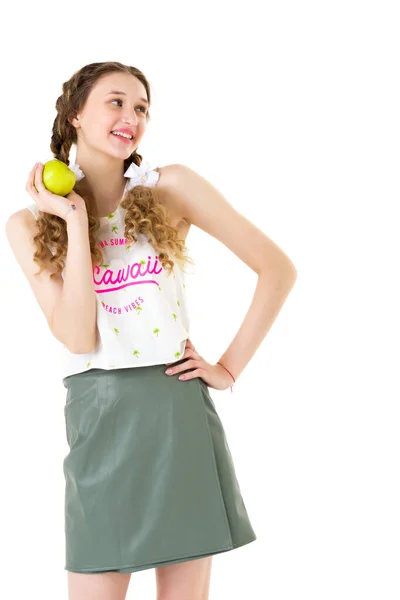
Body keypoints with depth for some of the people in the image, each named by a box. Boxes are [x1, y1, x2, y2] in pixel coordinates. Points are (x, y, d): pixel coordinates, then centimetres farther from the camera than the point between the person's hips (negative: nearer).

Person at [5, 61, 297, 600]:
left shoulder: (170, 188, 1)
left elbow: (278, 268, 3)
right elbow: (77, 337, -9)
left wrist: (230, 367, -1)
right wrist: (76, 220, -11)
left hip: (179, 406, 0)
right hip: (97, 413, 0)